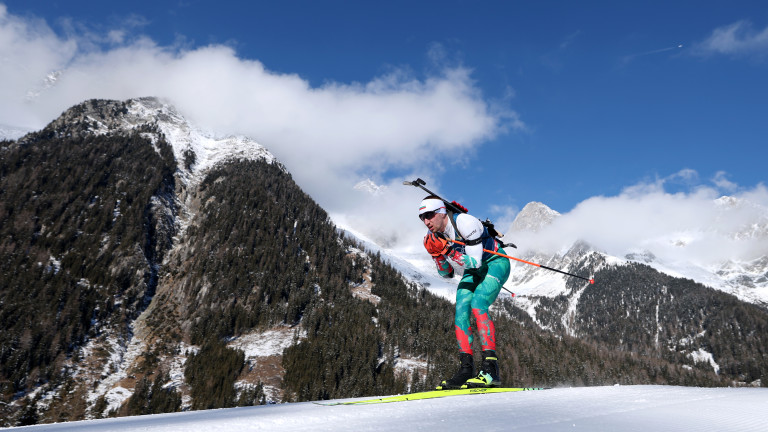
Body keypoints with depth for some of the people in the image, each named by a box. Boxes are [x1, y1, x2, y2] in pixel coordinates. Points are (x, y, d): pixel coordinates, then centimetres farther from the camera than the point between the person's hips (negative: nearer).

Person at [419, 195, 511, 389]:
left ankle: (491, 369, -28)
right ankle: (466, 369, -9)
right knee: (461, 312, -12)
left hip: (495, 263, -7)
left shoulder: (465, 222, -29)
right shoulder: (433, 235, -9)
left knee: (477, 305, -27)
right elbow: (447, 274, -3)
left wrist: (447, 250, -39)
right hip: (473, 271, 7)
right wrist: (438, 254, -21)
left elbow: (475, 261, -30)